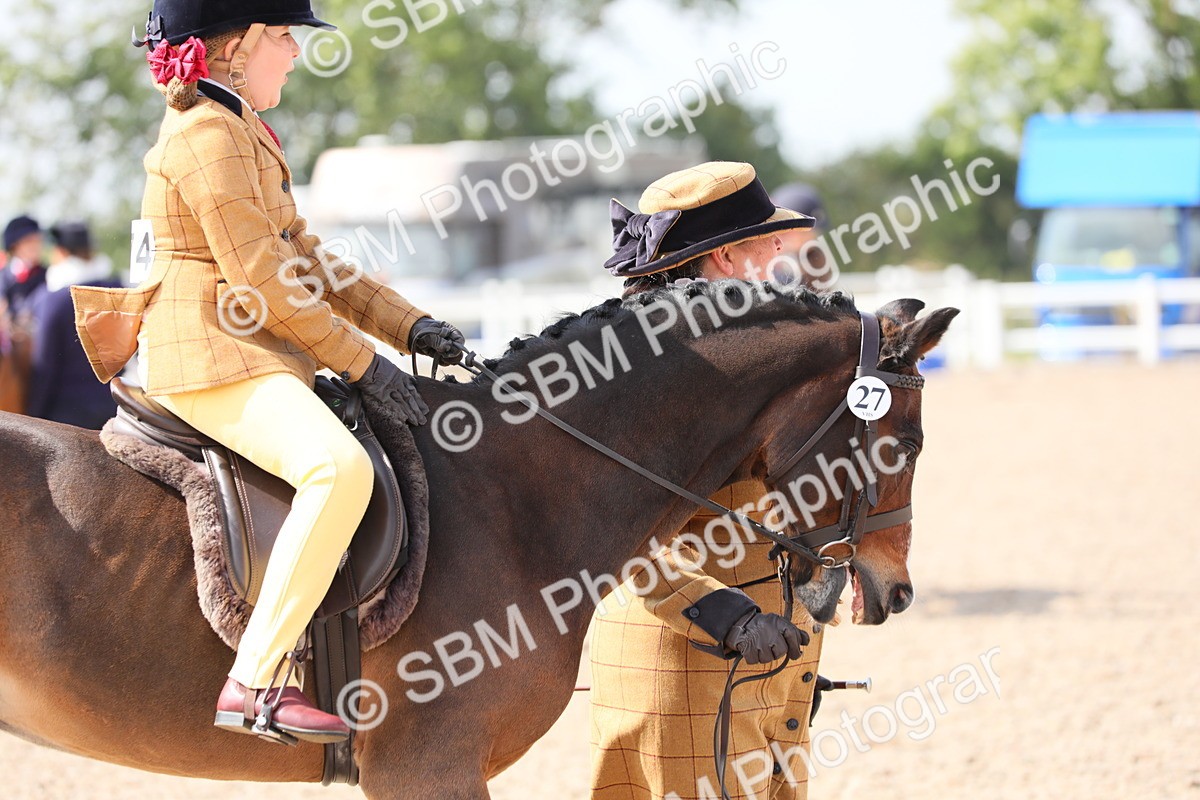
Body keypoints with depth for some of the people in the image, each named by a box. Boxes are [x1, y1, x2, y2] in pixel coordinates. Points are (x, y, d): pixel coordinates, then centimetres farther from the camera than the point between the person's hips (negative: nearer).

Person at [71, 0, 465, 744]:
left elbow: (303, 256, 21)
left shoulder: (240, 131, 20)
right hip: (211, 359, -11)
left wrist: (410, 325, 11)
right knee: (341, 468, -34)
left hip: (255, 355, 11)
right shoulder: (207, 136, -13)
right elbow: (261, 281, -18)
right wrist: (362, 361, -13)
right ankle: (255, 682, -34)